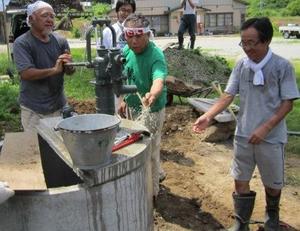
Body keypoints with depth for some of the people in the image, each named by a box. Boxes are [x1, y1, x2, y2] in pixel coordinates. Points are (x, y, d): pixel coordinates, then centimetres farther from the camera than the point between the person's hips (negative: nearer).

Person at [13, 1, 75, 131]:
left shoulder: (60, 41, 2)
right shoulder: (22, 43, -11)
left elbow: (70, 72, 3)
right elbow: (26, 73, -22)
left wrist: (69, 65, -20)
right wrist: (54, 70, -25)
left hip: (59, 105, 4)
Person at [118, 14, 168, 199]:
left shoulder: (156, 55, -27)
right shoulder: (127, 51, -5)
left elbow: (159, 80, -45)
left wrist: (152, 95, -65)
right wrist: (125, 100, 12)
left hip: (151, 110, -8)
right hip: (133, 107, 8)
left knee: (149, 151, 6)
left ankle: (151, 191, 27)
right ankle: (157, 173, 50)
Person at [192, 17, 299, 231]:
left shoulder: (282, 66, -12)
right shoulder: (241, 66, -2)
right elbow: (228, 95, -2)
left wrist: (265, 128, -19)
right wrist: (208, 116, -17)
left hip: (271, 138, -2)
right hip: (243, 135, 3)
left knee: (272, 183, 16)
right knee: (240, 181, 10)